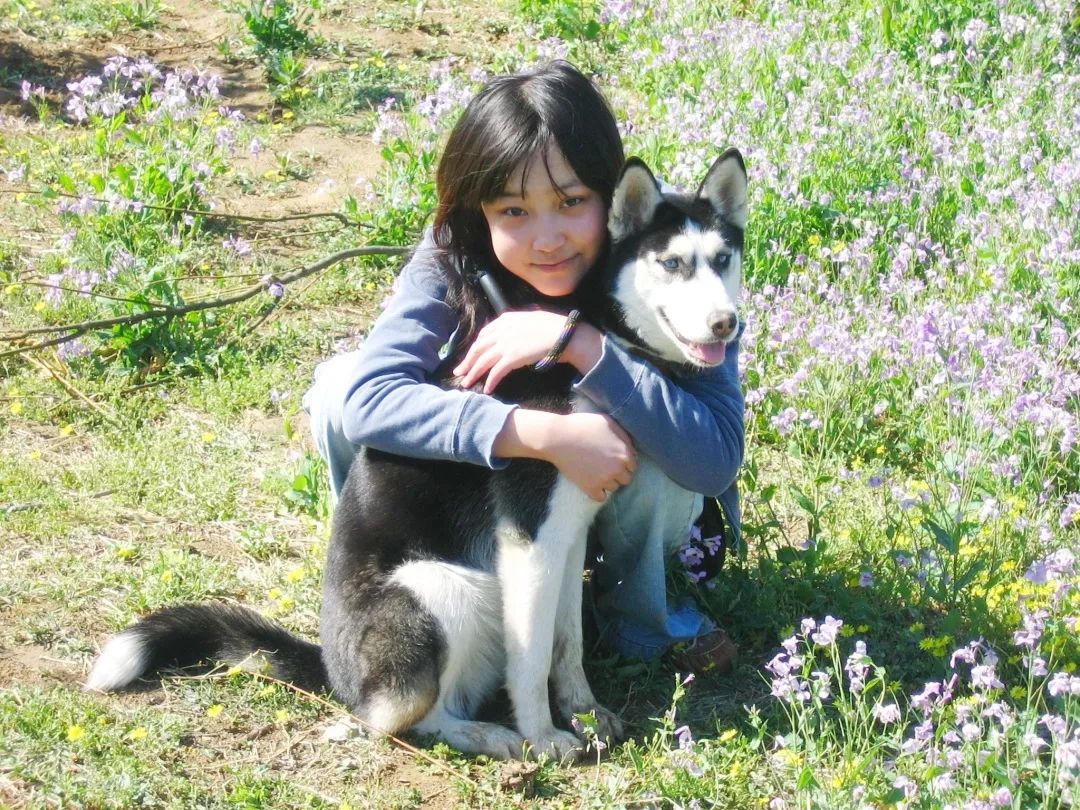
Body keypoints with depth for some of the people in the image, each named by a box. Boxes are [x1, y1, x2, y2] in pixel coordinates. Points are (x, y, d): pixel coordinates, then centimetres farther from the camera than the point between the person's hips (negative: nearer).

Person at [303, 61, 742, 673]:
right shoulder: (453, 263, -24)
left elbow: (717, 460, -39)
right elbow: (367, 396, -39)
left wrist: (580, 343, -46)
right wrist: (548, 435, -47)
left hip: (622, 502, -1)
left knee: (647, 432, -36)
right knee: (340, 382, -23)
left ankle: (637, 614, -6)